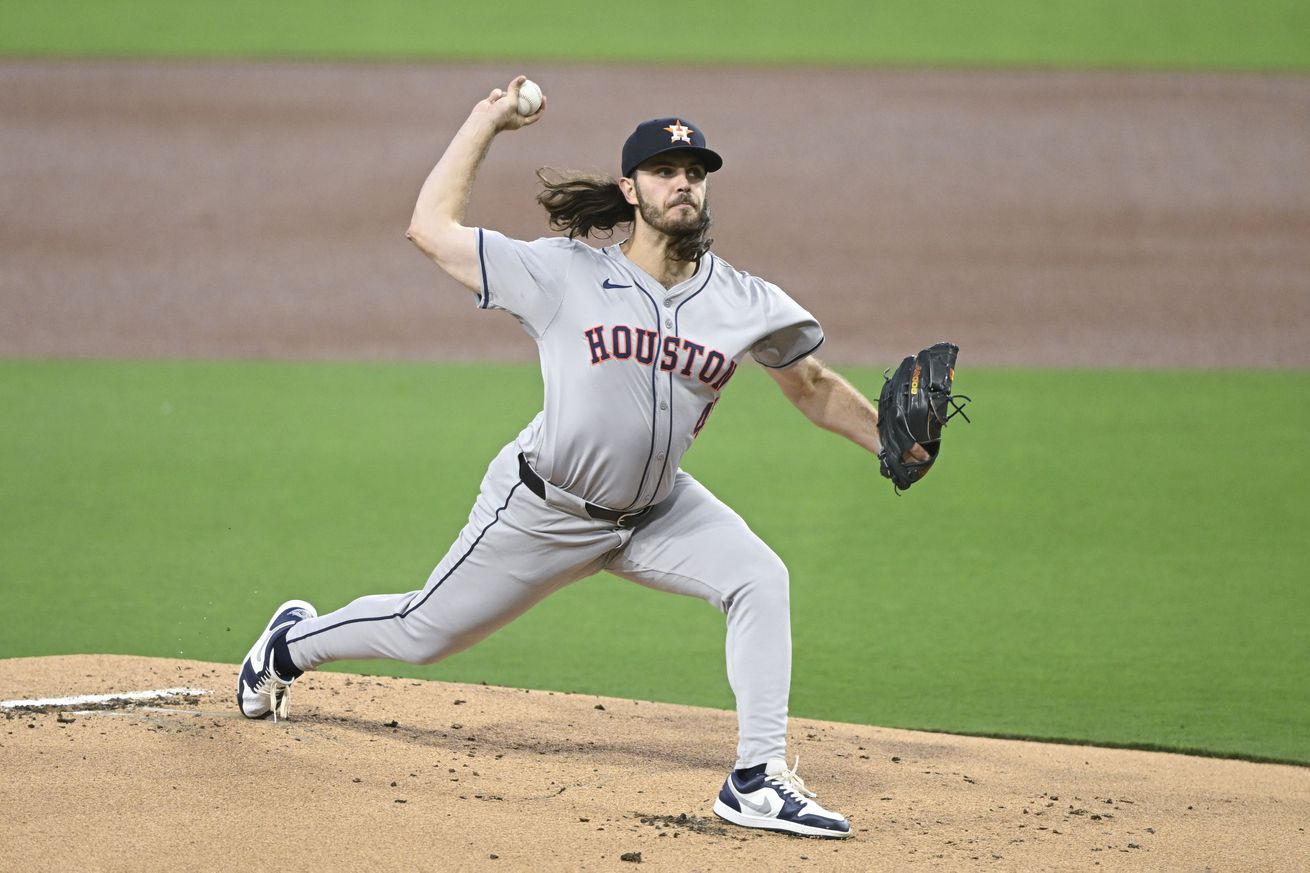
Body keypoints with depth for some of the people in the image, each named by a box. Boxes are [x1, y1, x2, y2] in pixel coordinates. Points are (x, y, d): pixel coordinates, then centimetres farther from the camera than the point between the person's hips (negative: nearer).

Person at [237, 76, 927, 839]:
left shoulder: (745, 303, -8)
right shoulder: (565, 275, -16)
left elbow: (813, 386, 4)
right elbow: (431, 229, -11)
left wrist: (893, 442, -11)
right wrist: (487, 123, -7)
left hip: (657, 510, 3)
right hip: (543, 512, -3)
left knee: (760, 580, -21)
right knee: (422, 634, 9)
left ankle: (757, 780, -17)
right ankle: (294, 642, 42)